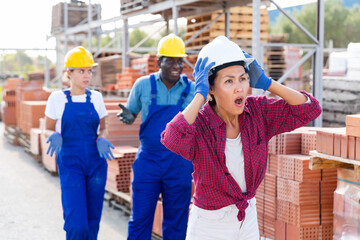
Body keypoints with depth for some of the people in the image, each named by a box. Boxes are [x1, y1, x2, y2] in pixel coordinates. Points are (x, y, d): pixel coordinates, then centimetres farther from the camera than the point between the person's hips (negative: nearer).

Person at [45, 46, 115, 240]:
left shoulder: (96, 97, 5)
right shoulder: (57, 98, -2)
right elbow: (49, 128, 7)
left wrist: (101, 139, -8)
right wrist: (55, 137, -16)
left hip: (96, 163, 3)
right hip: (70, 164, -3)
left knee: (93, 221, 8)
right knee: (77, 224, -13)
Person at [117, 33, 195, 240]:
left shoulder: (192, 89, 0)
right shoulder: (143, 85, 0)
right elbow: (132, 114, 11)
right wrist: (129, 118, -11)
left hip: (180, 163, 0)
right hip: (148, 160, 0)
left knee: (176, 223, 9)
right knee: (140, 218, 2)